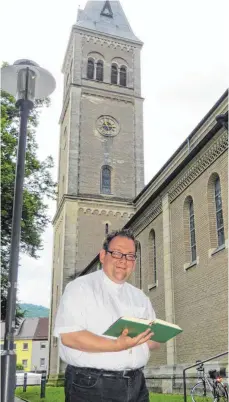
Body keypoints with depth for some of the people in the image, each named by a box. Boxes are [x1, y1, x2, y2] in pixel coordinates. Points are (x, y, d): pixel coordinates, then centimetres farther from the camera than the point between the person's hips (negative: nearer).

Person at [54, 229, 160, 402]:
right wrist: (117, 345, -25)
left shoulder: (139, 297, 14)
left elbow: (156, 339, 11)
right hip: (91, 386, -5)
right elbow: (69, 336, -17)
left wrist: (138, 336, -11)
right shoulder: (80, 288, -5)